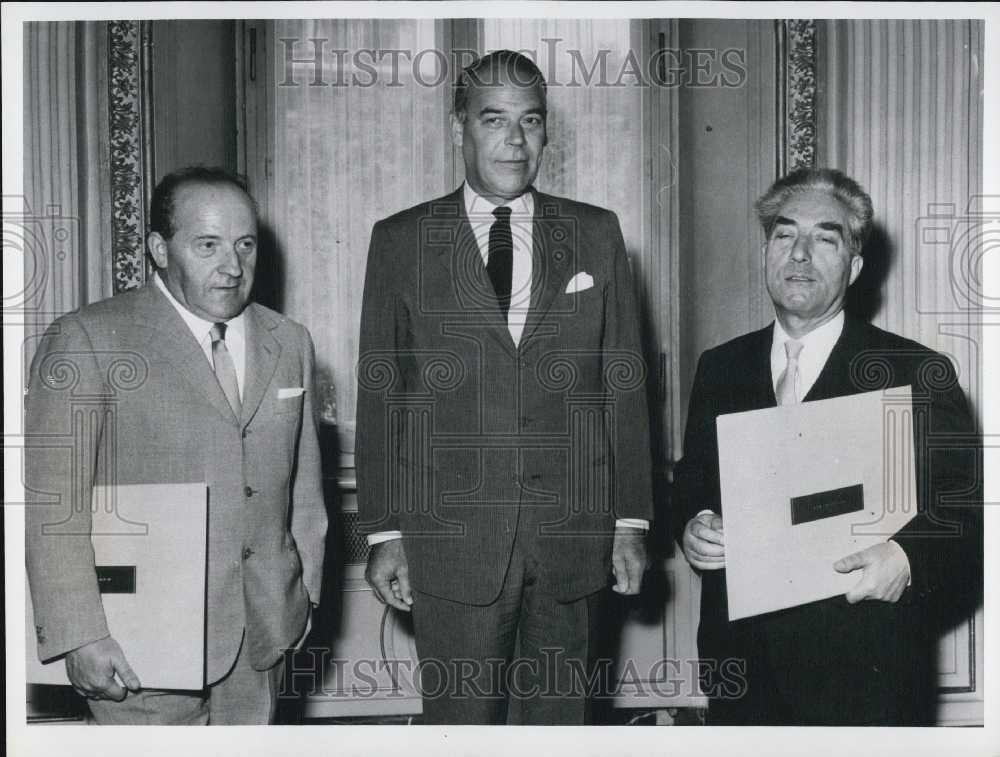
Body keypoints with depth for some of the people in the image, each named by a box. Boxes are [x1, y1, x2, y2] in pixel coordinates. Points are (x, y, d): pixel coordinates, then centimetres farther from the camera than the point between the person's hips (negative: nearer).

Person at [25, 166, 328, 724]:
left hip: (264, 636, 4)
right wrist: (80, 635, -14)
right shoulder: (89, 339, -8)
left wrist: (306, 592, 13)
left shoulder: (290, 343, 9)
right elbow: (53, 501, -10)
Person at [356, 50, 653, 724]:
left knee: (559, 718, 10)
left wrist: (631, 521, 3)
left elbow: (624, 385, 7)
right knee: (461, 720, 4)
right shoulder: (401, 241, 4)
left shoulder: (596, 235, 8)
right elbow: (380, 395, 3)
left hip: (575, 540, 2)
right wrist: (385, 533, -1)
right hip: (451, 539, -1)